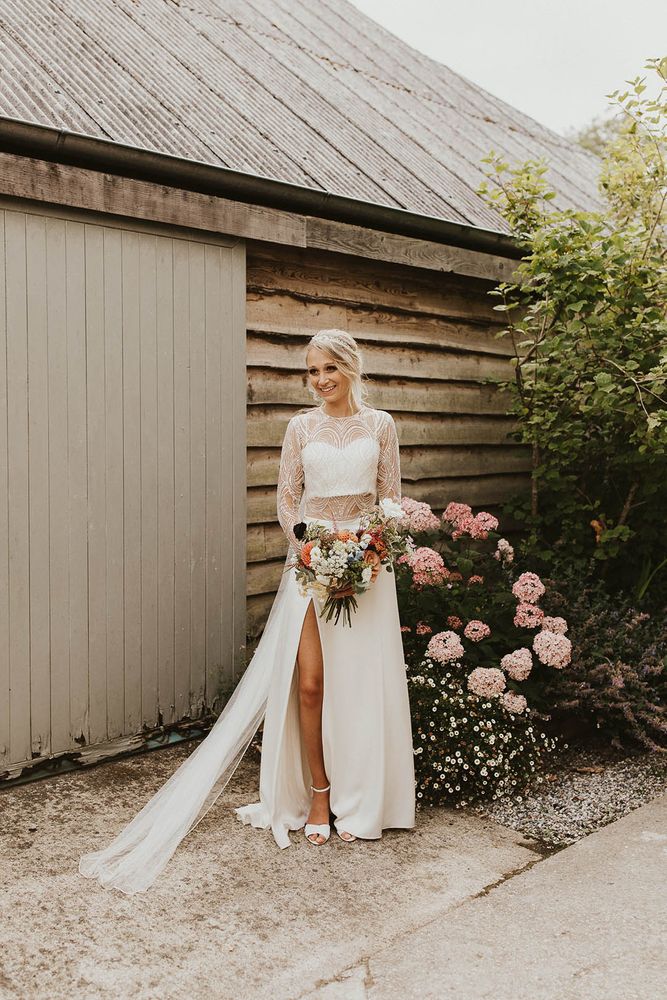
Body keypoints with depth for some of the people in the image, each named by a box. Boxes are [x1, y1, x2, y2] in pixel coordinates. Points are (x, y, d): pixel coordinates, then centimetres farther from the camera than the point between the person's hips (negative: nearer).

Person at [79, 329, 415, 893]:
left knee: (362, 682, 2)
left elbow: (391, 496, 7)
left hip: (367, 558, 0)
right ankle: (319, 796, 12)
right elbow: (287, 499, 6)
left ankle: (360, 802, 16)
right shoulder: (301, 427, 6)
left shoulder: (380, 425, 5)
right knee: (308, 682, -4)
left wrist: (376, 553, -8)